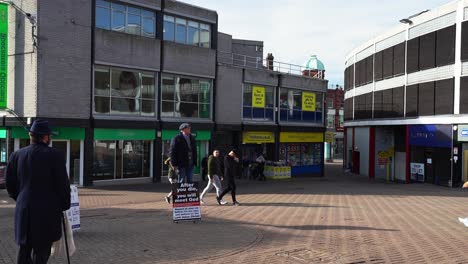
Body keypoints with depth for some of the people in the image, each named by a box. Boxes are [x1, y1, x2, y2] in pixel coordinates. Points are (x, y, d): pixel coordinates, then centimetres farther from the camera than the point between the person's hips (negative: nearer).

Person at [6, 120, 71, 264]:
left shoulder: (17, 155, 3)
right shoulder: (55, 155, -12)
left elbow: (10, 183, 8)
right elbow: (63, 184, -10)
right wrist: (65, 206, 4)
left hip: (24, 210, 5)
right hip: (47, 211, -5)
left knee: (24, 248, 17)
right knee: (41, 250, 4)